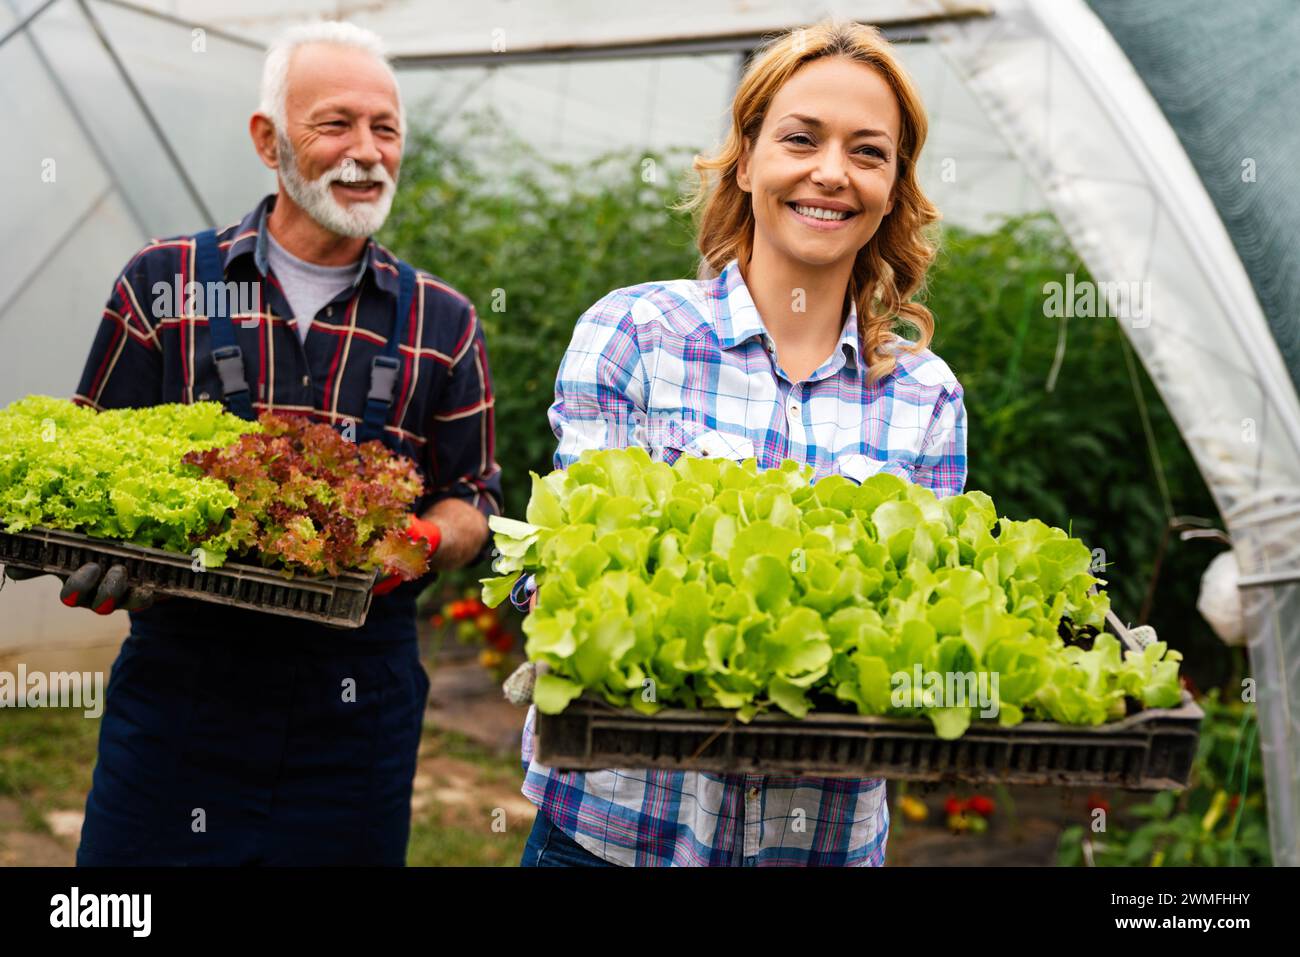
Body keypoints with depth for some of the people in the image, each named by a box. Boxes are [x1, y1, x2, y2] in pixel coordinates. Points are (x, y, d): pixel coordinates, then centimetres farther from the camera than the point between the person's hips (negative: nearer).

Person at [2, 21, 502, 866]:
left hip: (357, 696, 1)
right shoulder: (162, 286, 3)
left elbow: (472, 501, 9)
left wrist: (418, 540, -13)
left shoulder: (442, 324, 7)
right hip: (177, 679, 0)